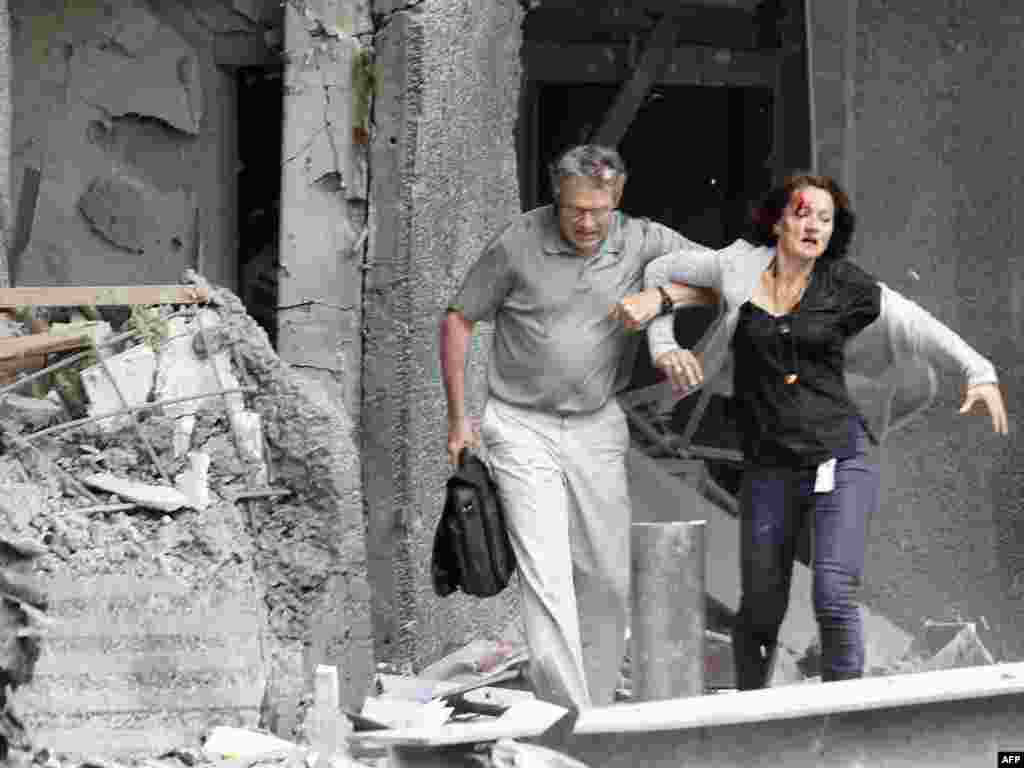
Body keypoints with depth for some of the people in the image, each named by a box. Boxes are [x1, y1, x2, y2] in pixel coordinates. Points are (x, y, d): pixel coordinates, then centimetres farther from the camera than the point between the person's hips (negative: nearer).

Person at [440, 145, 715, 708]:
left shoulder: (642, 242, -4)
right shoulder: (519, 244, -11)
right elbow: (458, 319, 0)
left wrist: (662, 297, -20)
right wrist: (457, 418, -1)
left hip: (598, 429, 4)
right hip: (522, 427, -4)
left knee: (608, 579, 5)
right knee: (546, 575, -14)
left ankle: (595, 710, 18)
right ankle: (566, 716, -18)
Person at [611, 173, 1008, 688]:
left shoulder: (842, 285, 2)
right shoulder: (739, 267, 4)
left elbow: (917, 326, 0)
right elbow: (662, 271, 18)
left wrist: (979, 372, -11)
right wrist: (663, 346, 8)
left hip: (841, 458, -1)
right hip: (769, 468, 2)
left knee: (835, 597, -17)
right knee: (760, 607, 8)